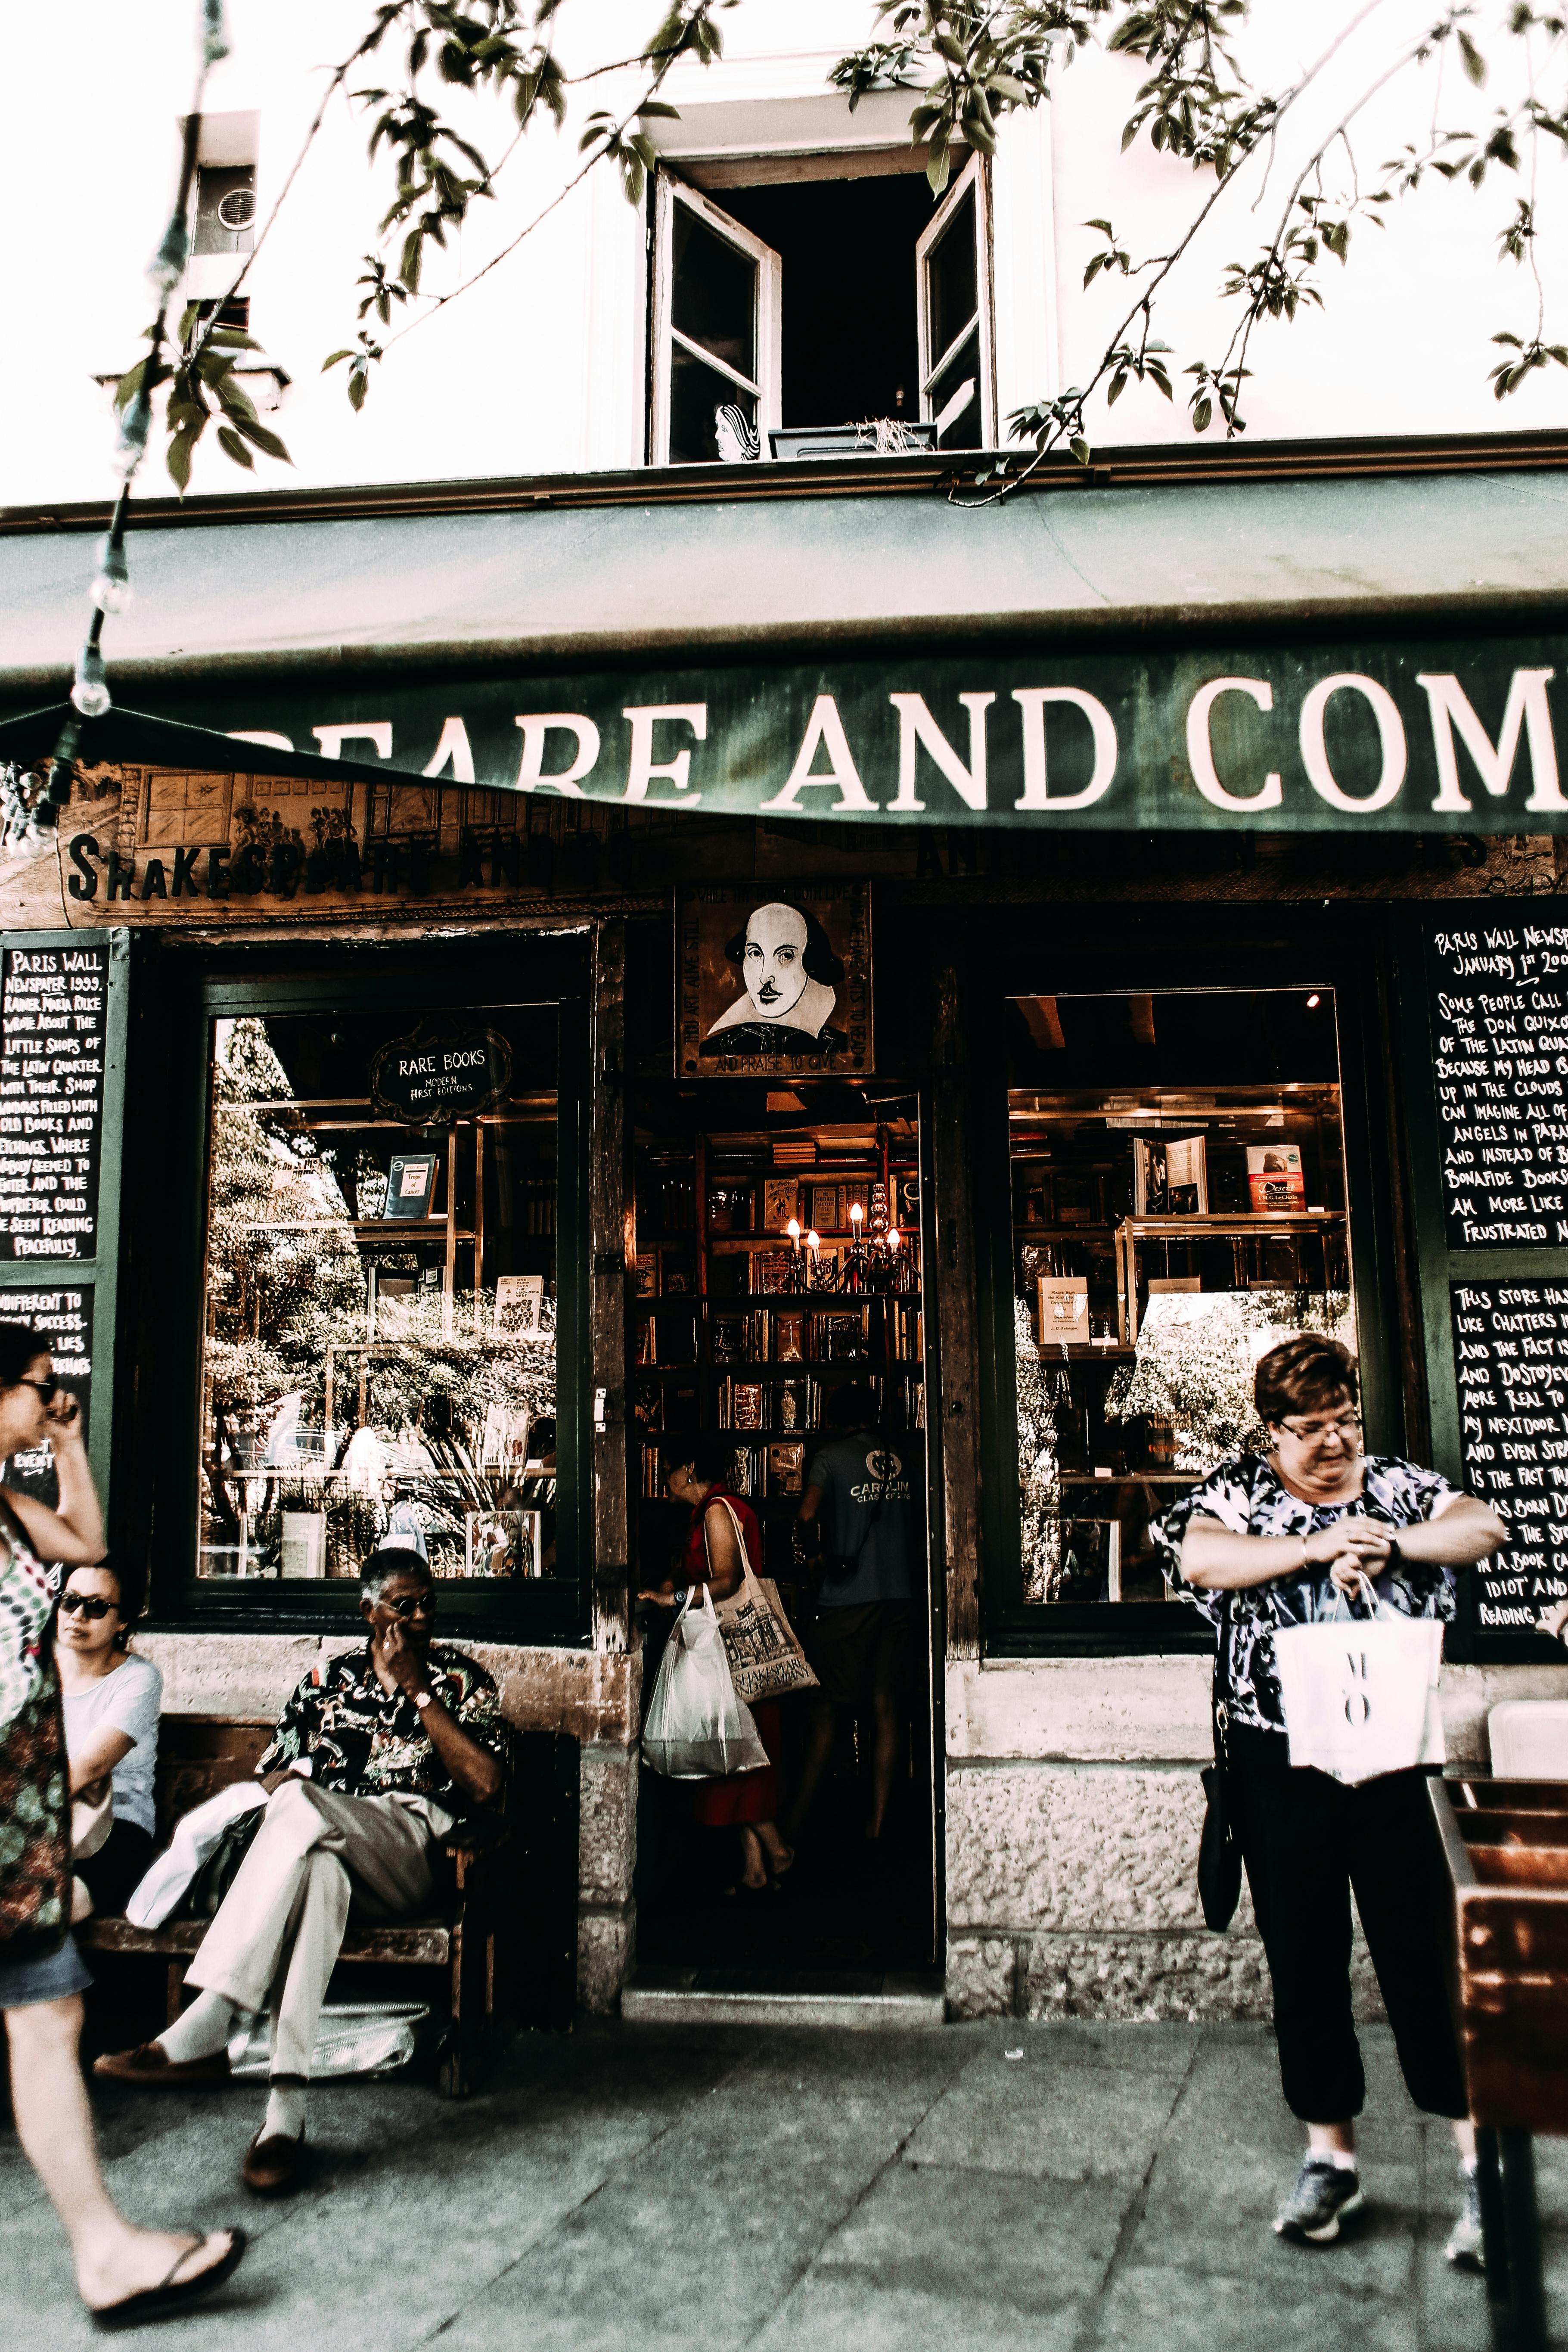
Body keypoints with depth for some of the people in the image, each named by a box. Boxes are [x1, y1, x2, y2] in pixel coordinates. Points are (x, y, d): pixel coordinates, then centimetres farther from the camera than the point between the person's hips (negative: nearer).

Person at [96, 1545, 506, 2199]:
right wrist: (287, 1806, -10)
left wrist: (417, 1690, -3)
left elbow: (483, 1786, -2)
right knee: (317, 1870, -38)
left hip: (415, 1855, -2)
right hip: (323, 1843, 2)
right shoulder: (328, 1681, 21)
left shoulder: (463, 1681, 13)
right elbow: (274, 1772, 16)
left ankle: (203, 2028, -37)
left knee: (301, 1802, -33)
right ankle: (285, 2106, -44)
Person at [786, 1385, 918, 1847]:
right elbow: (913, 1525, 15)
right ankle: (878, 1818, 6)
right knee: (886, 1705, 5)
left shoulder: (830, 1457, -2)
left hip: (848, 1597, -4)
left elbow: (807, 1514, -15)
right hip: (899, 1595, 4)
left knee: (826, 1705, 2)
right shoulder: (901, 1461, 11)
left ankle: (799, 1817, 6)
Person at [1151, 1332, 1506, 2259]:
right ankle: (1332, 2157, 25)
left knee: (1424, 1958, 0)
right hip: (1280, 1767, 1)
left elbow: (1485, 1529, -5)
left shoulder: (1400, 1483, 8)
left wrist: (1387, 1544, -19)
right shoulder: (1239, 1488, 3)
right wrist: (1318, 1547, -19)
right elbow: (1197, 1559, -15)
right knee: (1304, 1964, 10)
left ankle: (1485, 2166, 12)